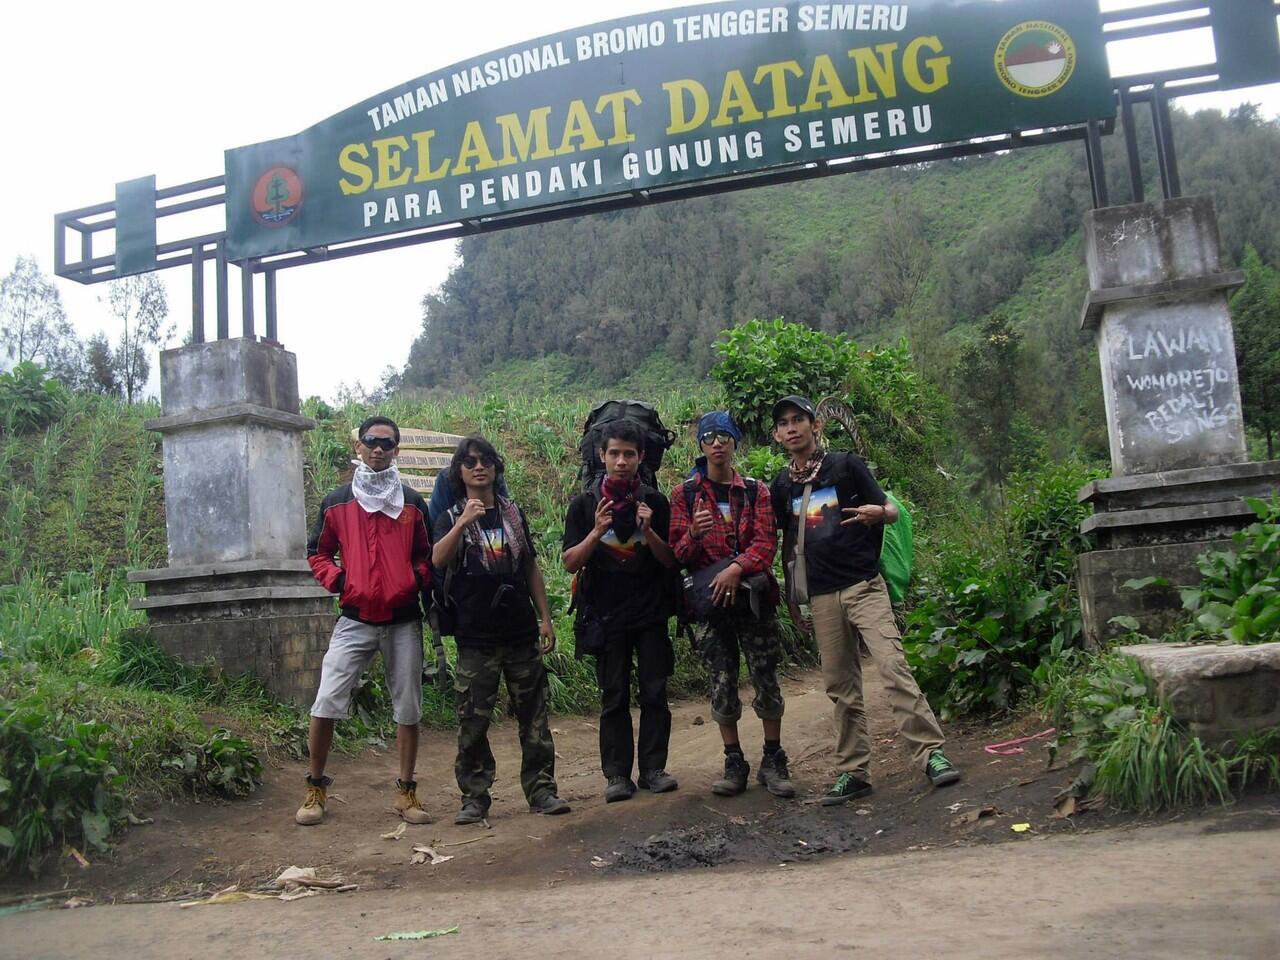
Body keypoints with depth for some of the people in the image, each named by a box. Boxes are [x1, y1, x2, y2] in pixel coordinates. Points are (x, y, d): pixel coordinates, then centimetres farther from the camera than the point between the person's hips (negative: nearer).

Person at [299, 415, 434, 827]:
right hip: (355, 620, -1)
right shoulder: (337, 502, 5)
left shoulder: (413, 503, 8)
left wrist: (417, 580, -5)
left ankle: (406, 792, 17)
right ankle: (315, 788, 10)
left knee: (408, 709, 5)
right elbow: (317, 553, 12)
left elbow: (426, 555, 14)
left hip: (404, 621, 1)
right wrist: (337, 579, -5)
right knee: (326, 705, -7)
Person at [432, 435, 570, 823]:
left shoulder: (514, 514, 13)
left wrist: (545, 618, 9)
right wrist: (463, 523, -31)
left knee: (533, 715, 4)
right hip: (476, 637, -2)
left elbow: (531, 568, 15)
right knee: (473, 721, 0)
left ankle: (541, 789, 11)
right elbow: (437, 560, -16)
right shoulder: (451, 518, 4)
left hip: (521, 632, 2)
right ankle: (474, 796, 9)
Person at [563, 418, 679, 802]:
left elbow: (671, 561, 1)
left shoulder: (655, 502, 1)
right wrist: (597, 532, -19)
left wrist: (648, 531, -16)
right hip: (606, 615, -1)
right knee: (614, 698, 4)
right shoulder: (584, 504, -1)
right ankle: (617, 774, 10)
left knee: (654, 694, 2)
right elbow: (570, 563, -4)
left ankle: (653, 768, 12)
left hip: (651, 613, 1)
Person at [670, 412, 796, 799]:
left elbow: (767, 541, -4)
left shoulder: (755, 491, 8)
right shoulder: (684, 493, 6)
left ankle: (773, 761, 11)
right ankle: (734, 764, 14)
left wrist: (737, 568, -21)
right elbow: (677, 553, 3)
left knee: (766, 678, -1)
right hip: (709, 600, 0)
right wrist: (694, 534, -20)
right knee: (722, 683, 3)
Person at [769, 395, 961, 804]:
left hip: (864, 585, -3)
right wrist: (790, 596, 17)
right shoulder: (781, 485, 11)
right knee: (841, 687, 6)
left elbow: (891, 510, 1)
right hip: (822, 597, 4)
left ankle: (931, 752, -11)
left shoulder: (846, 465, 1)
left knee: (893, 666, -16)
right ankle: (853, 771, 12)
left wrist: (878, 513, -23)